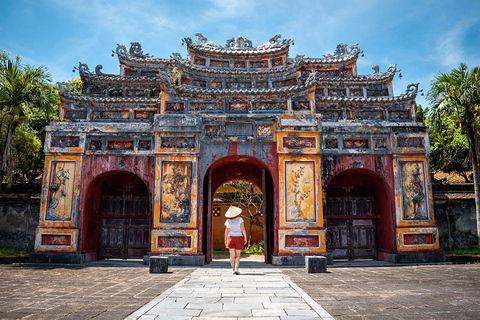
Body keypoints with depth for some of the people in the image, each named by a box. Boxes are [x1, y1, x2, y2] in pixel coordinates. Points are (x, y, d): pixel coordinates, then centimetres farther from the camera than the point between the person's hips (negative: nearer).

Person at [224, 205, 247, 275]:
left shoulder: (228, 221, -2)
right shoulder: (240, 219, -7)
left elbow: (226, 231, 0)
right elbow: (243, 229, -8)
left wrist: (225, 240, 8)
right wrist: (245, 238, -3)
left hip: (231, 238, 1)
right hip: (239, 238, -1)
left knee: (232, 255, 4)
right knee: (237, 256, 5)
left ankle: (233, 270, 4)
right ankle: (236, 269, -12)